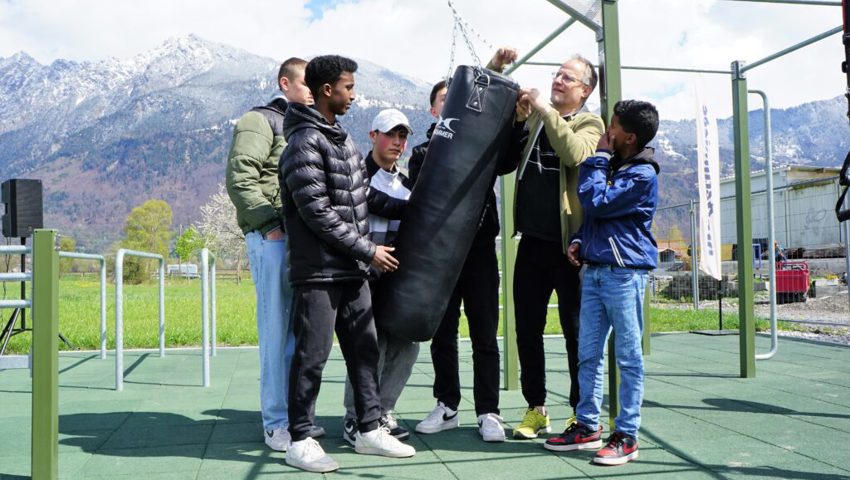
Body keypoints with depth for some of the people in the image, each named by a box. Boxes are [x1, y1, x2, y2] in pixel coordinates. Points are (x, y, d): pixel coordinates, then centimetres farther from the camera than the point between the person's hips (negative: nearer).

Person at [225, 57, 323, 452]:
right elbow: (239, 178, -12)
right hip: (273, 237, -8)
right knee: (277, 329, -6)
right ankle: (275, 423, 2)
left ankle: (292, 414, 19)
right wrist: (270, 224, -17)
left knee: (298, 329, 10)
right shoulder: (260, 121, -1)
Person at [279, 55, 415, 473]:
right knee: (312, 355, -1)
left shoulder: (342, 138, 14)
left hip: (352, 269, 9)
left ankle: (368, 430, 24)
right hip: (319, 270, -9)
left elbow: (364, 195, 19)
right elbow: (317, 213, -18)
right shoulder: (305, 143, -13)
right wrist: (368, 250, -15)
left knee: (365, 348, 12)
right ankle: (299, 440, 12)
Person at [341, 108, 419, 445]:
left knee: (407, 344, 4)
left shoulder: (408, 183, 19)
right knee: (372, 347, -9)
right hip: (366, 278, -7)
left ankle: (383, 413, 17)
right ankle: (355, 418, 7)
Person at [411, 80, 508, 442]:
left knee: (485, 336, 1)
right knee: (442, 335, 7)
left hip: (479, 250, -1)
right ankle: (447, 407, 19)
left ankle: (488, 412, 8)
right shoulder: (423, 152, 11)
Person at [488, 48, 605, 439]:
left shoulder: (590, 123, 0)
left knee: (576, 331, 4)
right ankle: (536, 410, 21)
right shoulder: (531, 117, 13)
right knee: (527, 329, 8)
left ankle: (581, 414, 17)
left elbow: (574, 153, -21)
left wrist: (545, 109, -19)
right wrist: (494, 68, 4)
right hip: (532, 241, 5)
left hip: (569, 244, -5)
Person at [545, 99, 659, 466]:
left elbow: (596, 203, -16)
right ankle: (588, 426, 18)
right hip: (594, 269, 8)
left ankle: (626, 436, 5)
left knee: (628, 356, -1)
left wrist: (598, 158, -6)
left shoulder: (643, 175, -10)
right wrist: (579, 241, 7)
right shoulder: (611, 166, 17)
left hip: (625, 272, -8)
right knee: (588, 353, 9)